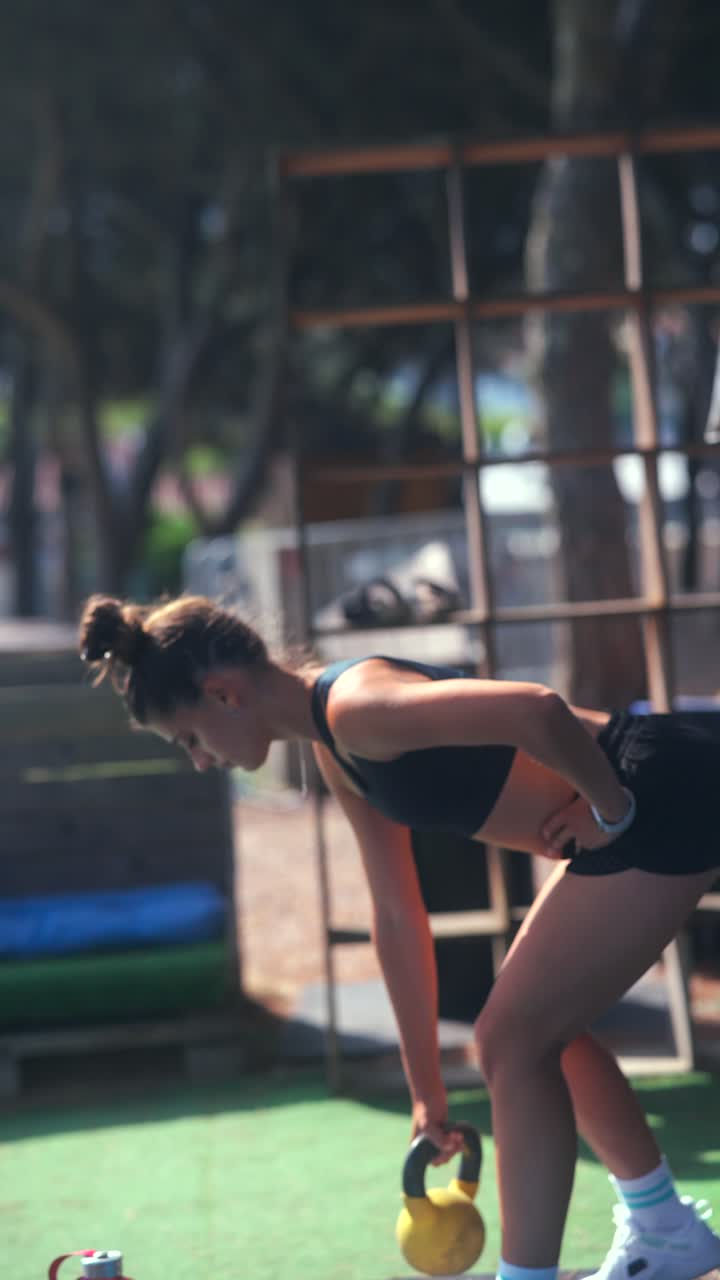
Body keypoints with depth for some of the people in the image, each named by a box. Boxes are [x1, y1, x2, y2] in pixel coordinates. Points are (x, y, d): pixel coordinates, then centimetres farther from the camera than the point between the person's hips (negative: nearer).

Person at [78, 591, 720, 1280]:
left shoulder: (354, 708, -22)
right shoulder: (337, 753, 9)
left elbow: (536, 709, -36)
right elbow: (397, 916, 14)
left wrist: (610, 807, -19)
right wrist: (426, 1088, 16)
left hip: (663, 800, -10)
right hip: (629, 806, 10)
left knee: (514, 1041, -6)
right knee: (534, 1033, 22)